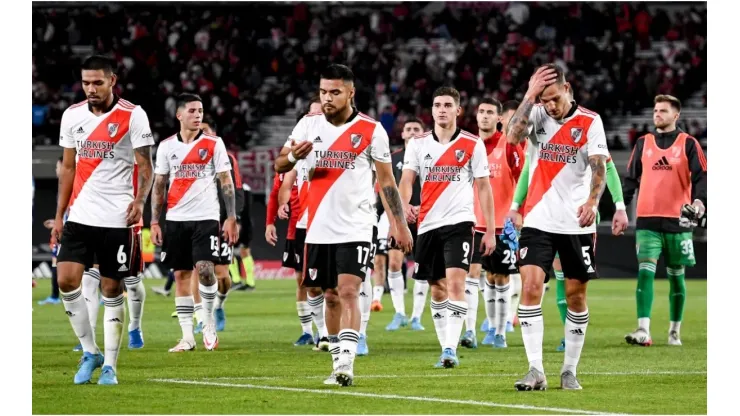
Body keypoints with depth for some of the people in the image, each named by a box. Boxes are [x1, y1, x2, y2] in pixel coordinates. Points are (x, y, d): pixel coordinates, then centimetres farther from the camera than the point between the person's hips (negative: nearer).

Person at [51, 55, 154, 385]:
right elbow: (68, 168, 15)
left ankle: (110, 366, 9)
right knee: (67, 280, -10)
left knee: (112, 290, 0)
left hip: (117, 219, -4)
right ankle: (89, 352, 6)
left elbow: (145, 166, -6)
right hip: (80, 216, 4)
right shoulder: (72, 116, 8)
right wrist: (59, 216, 11)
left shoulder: (132, 116, -6)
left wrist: (139, 200, -24)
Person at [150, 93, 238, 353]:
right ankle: (187, 336, 7)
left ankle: (209, 321, 1)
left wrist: (231, 217, -5)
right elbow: (158, 185, 11)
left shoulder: (213, 144, 1)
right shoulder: (166, 146, 8)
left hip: (206, 217, -3)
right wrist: (154, 222, 5)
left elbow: (226, 181, 2)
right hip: (176, 219, 3)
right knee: (181, 275, 3)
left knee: (205, 268, -18)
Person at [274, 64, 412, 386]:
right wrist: (293, 156, -19)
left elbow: (386, 180, 3)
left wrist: (399, 223, -1)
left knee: (348, 293, -17)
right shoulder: (308, 125, 5)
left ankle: (346, 363, -23)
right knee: (331, 297, 10)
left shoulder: (371, 130, -3)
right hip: (319, 229, 4)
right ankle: (338, 365, 19)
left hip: (355, 230, -4)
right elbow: (279, 166, 4)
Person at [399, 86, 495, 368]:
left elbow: (484, 187, 4)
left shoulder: (473, 145, 2)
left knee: (455, 283, -17)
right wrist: (404, 204, -24)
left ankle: (451, 349, -22)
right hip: (428, 224, 3)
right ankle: (445, 348, 18)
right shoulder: (418, 143, 7)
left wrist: (490, 231, 1)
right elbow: (407, 179, -1)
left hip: (459, 221, -3)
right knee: (437, 289, 9)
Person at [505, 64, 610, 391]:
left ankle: (570, 370, 16)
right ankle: (536, 370, -12)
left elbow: (599, 166, -9)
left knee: (576, 296, 5)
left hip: (577, 223, 0)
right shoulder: (537, 114, 1)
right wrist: (529, 95, -21)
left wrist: (592, 201, -27)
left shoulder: (590, 121, -2)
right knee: (530, 287, -12)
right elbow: (513, 136, -17)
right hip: (539, 220, 0)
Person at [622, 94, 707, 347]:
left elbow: (700, 176, -2)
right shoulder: (643, 143, 11)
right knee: (645, 272, -12)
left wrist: (699, 200, -21)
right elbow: (631, 178, 13)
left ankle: (675, 331, 18)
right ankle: (643, 331, -20)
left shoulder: (688, 144, 3)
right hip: (647, 221, 1)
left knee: (676, 276, 7)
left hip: (677, 221, -1)